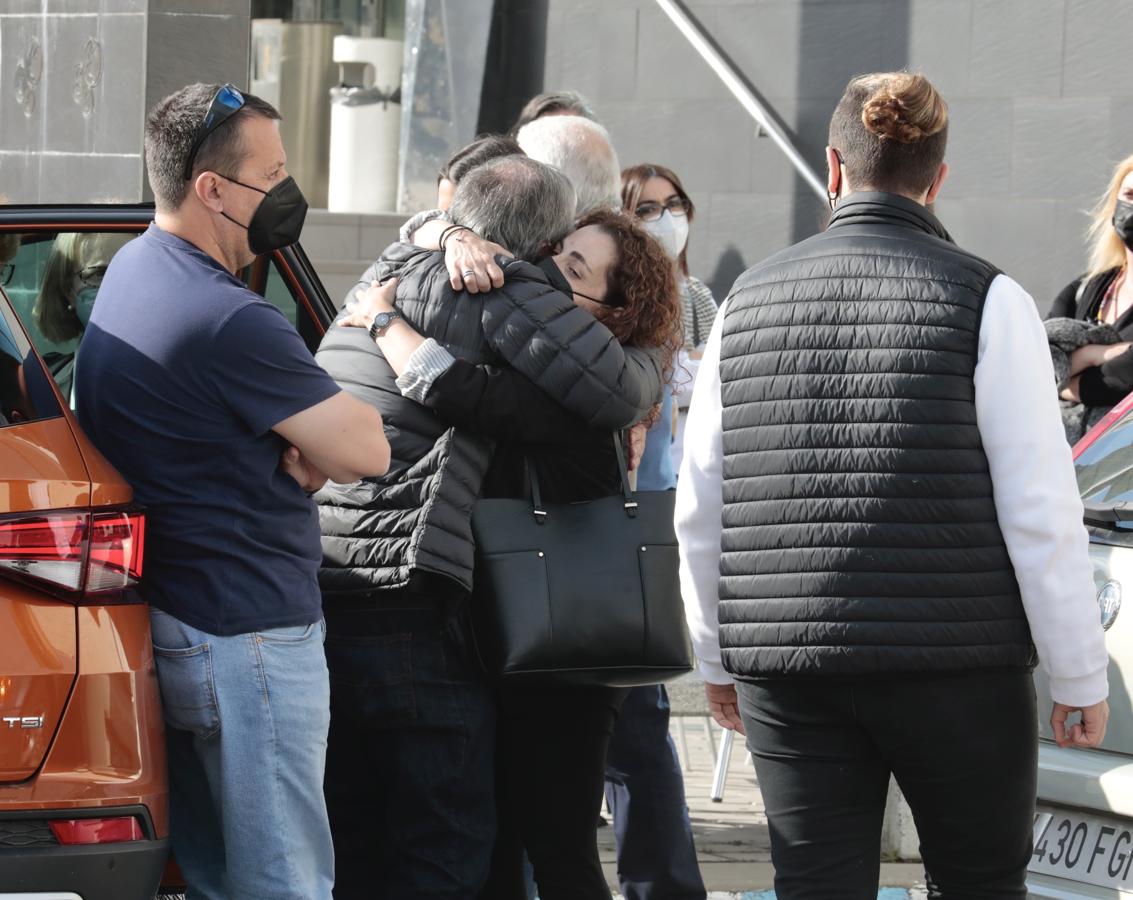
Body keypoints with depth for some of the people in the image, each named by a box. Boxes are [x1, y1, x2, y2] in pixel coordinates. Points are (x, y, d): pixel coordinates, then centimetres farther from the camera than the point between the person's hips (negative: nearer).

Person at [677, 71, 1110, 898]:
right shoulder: (985, 301, -5)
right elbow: (1040, 511, -8)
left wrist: (718, 654, 24)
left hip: (787, 674, 3)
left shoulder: (749, 302, 7)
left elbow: (700, 507, 12)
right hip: (957, 670, -3)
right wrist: (1081, 677, 0)